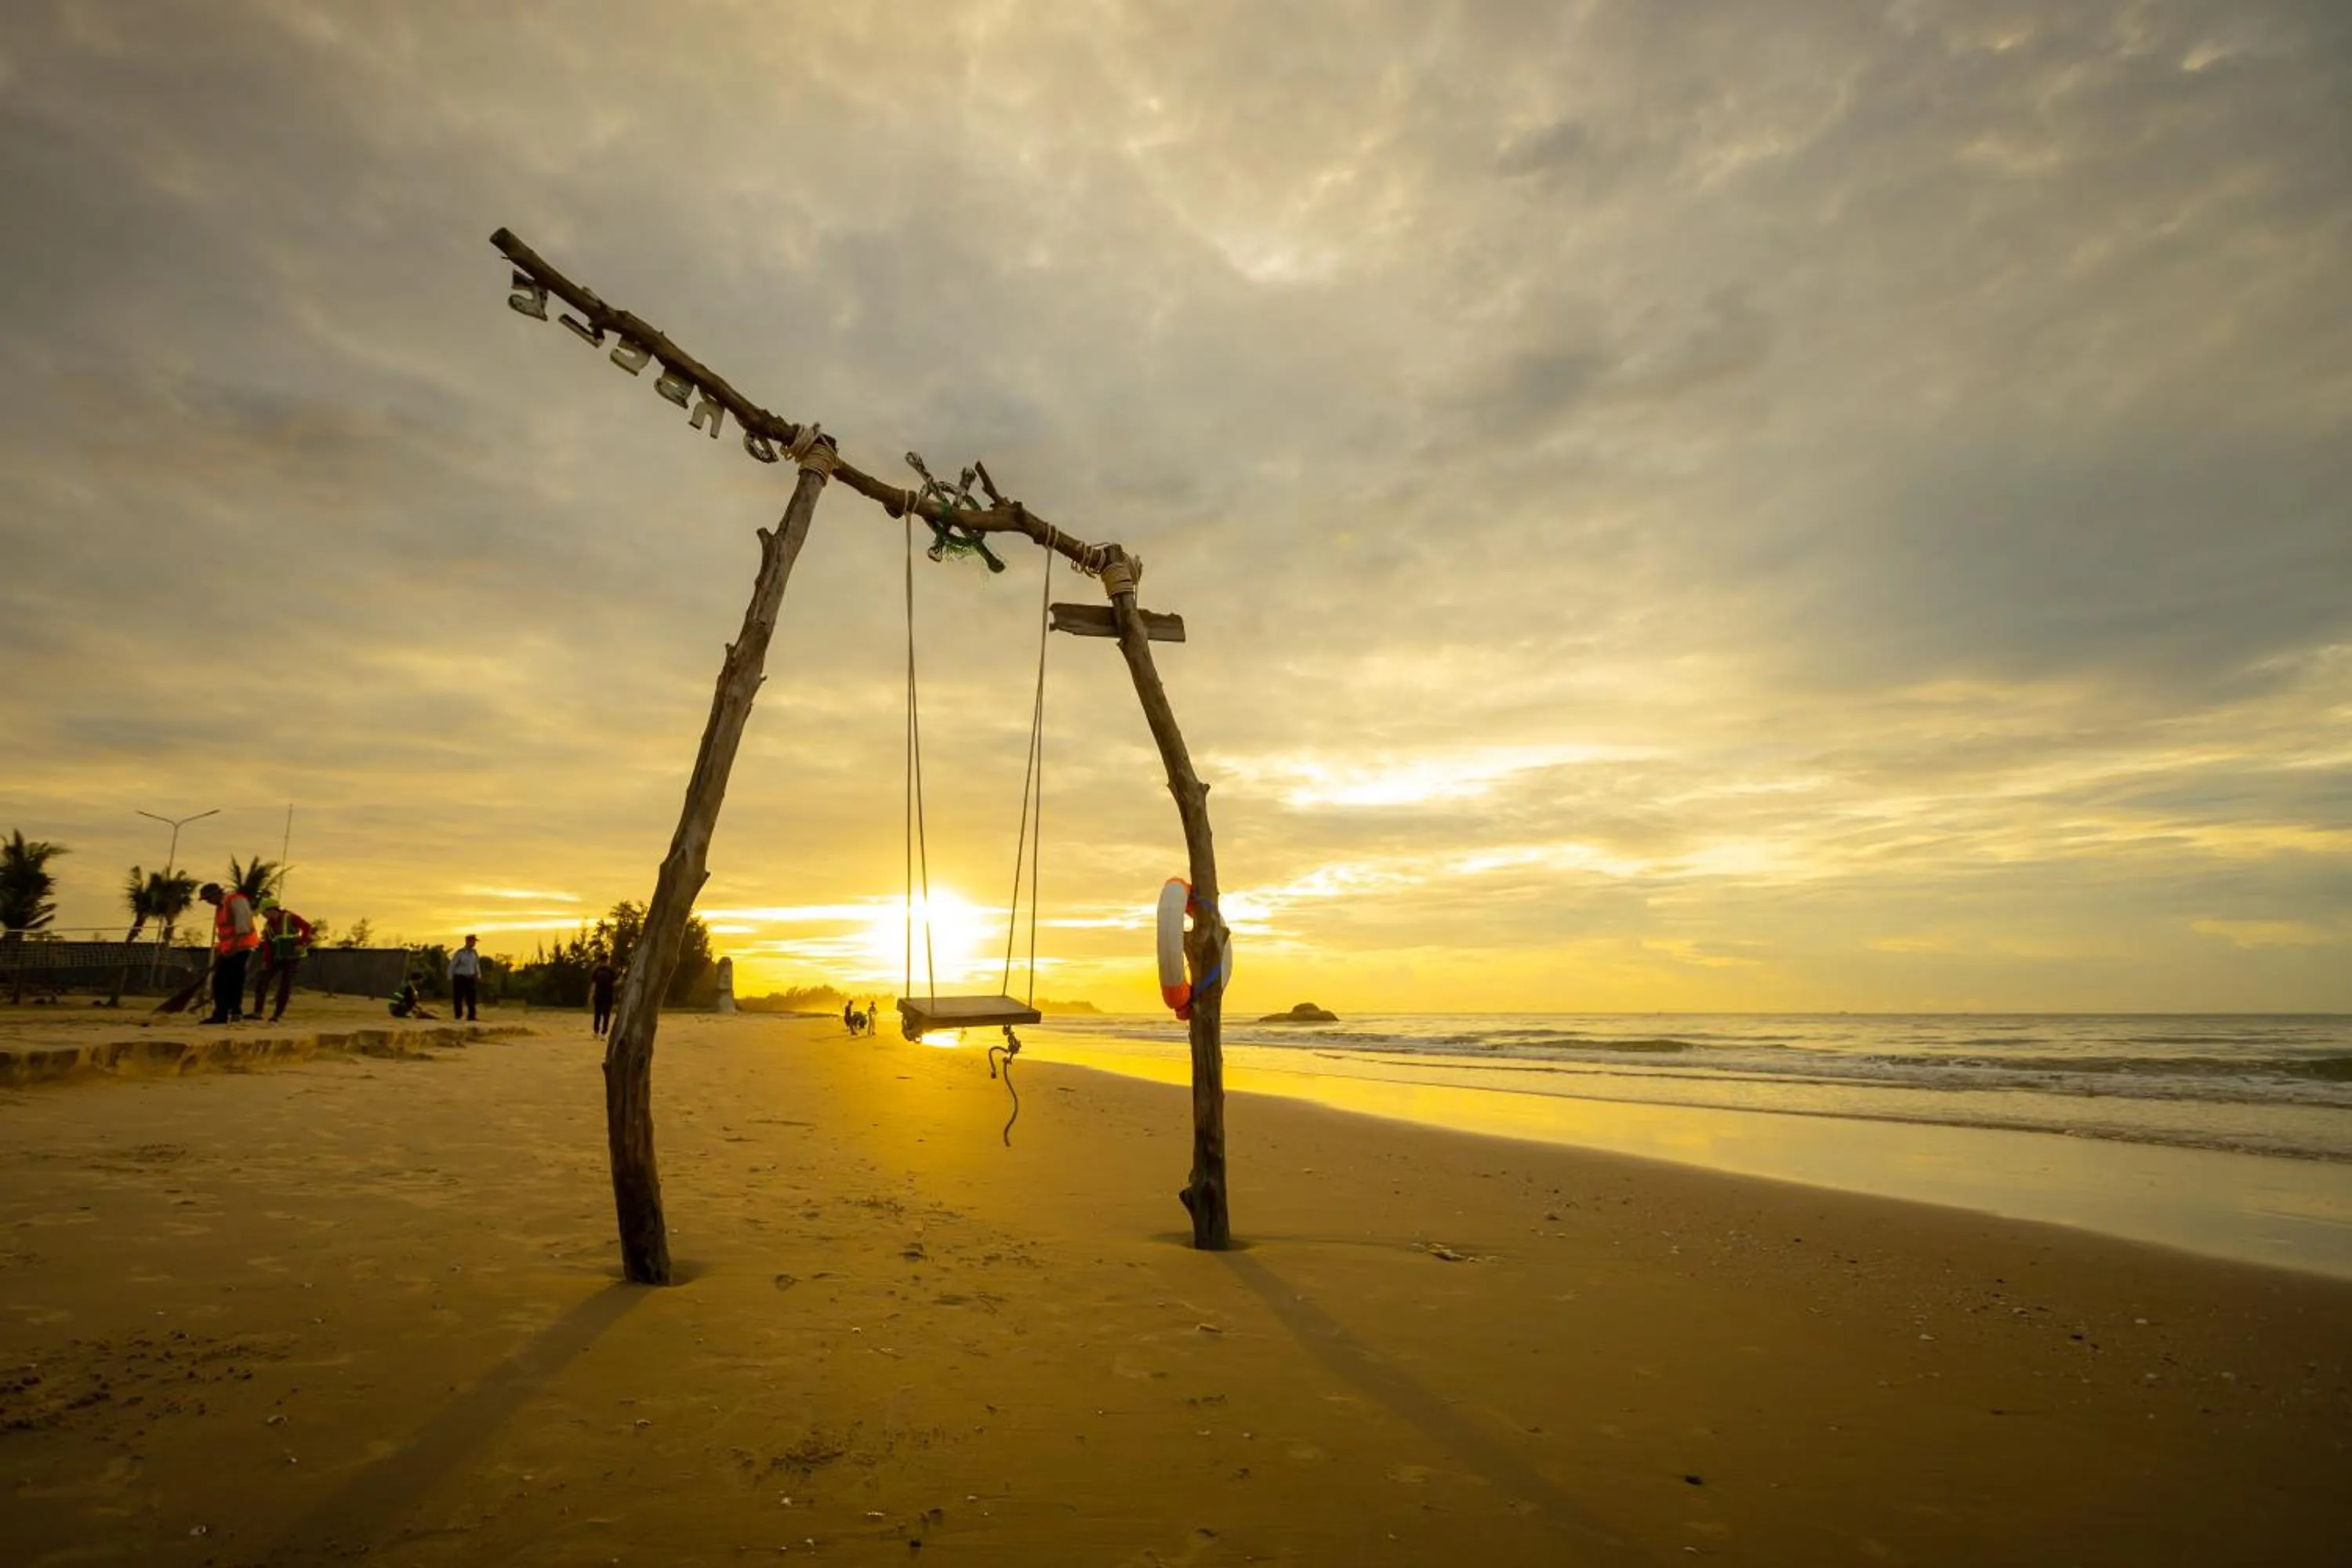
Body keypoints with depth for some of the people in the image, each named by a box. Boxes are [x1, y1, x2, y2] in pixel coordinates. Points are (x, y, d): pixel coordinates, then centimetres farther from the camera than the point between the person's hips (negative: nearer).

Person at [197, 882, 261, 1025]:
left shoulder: (237, 901, -11)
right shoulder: (220, 906, 19)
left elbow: (243, 926, -19)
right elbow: (221, 932, 21)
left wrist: (233, 947, -21)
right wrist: (219, 949, 15)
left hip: (241, 948, -9)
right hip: (227, 950, 9)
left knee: (234, 981, -9)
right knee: (219, 981, 6)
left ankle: (236, 1012, -5)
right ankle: (220, 1015, 8)